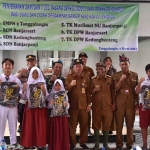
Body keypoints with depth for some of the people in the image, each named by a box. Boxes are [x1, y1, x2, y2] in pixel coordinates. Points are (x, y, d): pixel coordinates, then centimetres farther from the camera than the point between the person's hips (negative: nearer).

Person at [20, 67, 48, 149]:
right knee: (29, 126, -2)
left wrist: (44, 90, -16)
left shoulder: (42, 84, 4)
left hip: (41, 108, -1)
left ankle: (40, 143, 5)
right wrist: (23, 89, -10)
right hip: (30, 107, 1)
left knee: (40, 126, -2)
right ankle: (28, 143, 6)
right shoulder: (27, 84, 6)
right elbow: (23, 97, 4)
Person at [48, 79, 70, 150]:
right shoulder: (52, 95, 3)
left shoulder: (64, 94, 5)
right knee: (55, 131, 0)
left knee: (64, 131, 3)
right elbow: (50, 106, 4)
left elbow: (67, 105, 8)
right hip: (55, 115, -1)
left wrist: (66, 105, -14)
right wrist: (51, 104, -17)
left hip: (63, 114, 1)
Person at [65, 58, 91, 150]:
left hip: (83, 105, 2)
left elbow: (88, 92, 9)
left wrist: (89, 104, 4)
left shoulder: (86, 78, 8)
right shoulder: (69, 77, 4)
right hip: (72, 105, -1)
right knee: (72, 125, 3)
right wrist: (70, 85, -17)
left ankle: (83, 142, 19)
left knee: (84, 125, 7)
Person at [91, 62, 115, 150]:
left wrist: (114, 103, 2)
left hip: (108, 106, 0)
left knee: (107, 125, 6)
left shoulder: (110, 79, 3)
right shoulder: (93, 80, 4)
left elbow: (113, 92, 6)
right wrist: (94, 90, -12)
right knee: (96, 125, 6)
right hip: (96, 106, 0)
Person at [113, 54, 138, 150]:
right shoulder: (116, 75, 3)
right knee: (119, 125, 3)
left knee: (130, 125, 7)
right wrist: (121, 80, -19)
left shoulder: (135, 75, 6)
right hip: (120, 103, -1)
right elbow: (115, 88, -5)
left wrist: (137, 103, 8)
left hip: (131, 103, 1)